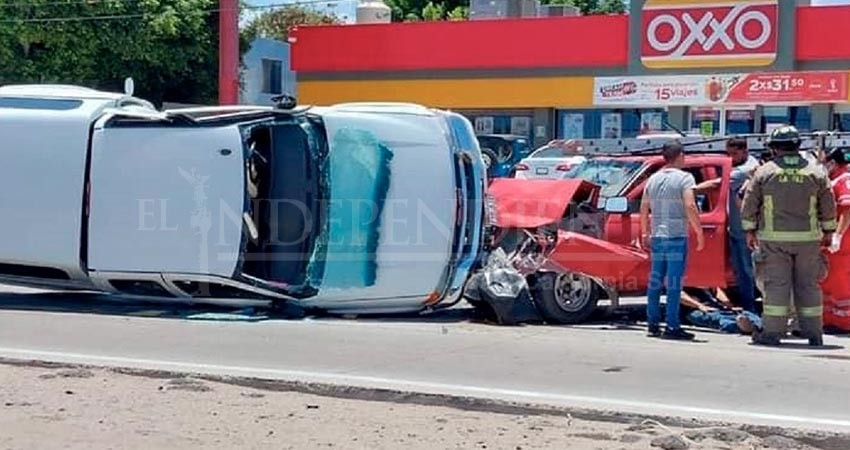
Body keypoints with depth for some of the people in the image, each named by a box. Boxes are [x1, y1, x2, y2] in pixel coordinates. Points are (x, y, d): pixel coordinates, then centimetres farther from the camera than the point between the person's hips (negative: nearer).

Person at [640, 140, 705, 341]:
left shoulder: (653, 179, 11)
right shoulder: (684, 178, -7)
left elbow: (643, 209, 13)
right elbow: (690, 206, -18)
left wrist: (645, 233, 22)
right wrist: (699, 233, -13)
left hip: (656, 236, 6)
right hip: (676, 237, -6)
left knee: (655, 281, 11)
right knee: (674, 283, -5)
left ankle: (653, 324, 15)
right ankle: (672, 326, -6)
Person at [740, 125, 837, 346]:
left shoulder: (763, 172, -1)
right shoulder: (816, 173, 5)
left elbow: (749, 205, 1)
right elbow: (828, 207, 9)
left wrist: (750, 231, 10)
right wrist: (828, 232, 19)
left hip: (774, 238, -2)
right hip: (808, 238, 2)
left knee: (776, 284, 0)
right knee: (808, 285, 8)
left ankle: (772, 332, 0)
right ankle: (814, 333, 12)